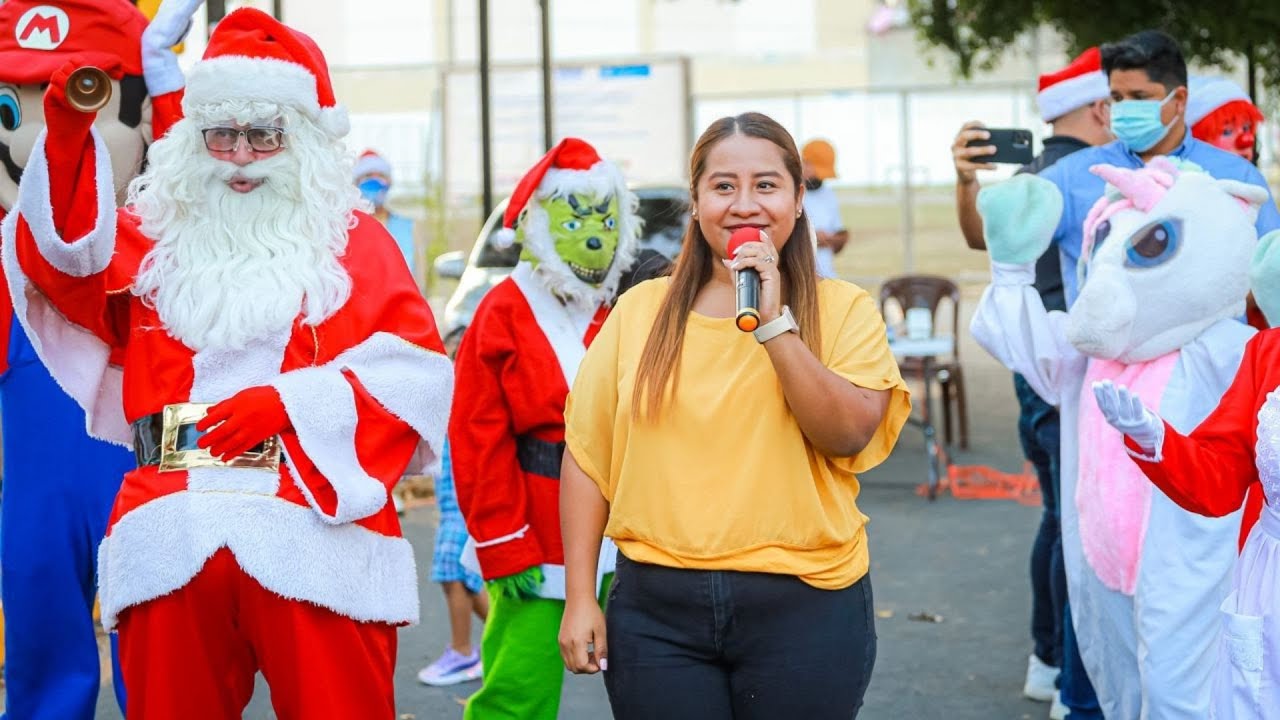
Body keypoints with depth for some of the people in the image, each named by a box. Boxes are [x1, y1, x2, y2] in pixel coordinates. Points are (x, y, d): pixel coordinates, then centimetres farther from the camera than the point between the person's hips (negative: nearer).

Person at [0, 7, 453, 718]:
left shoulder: (354, 243, 13)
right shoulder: (154, 235, 19)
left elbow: (415, 372, 1)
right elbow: (66, 258, -2)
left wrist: (293, 401, -10)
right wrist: (67, 132, -14)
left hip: (317, 530, -2)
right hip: (173, 538, 2)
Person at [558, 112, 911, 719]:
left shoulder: (845, 310, 1)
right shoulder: (641, 310, 5)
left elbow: (850, 435, -12)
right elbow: (588, 456, 6)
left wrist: (775, 324, -18)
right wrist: (580, 597, 2)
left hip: (802, 606, -1)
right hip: (658, 611, 1)